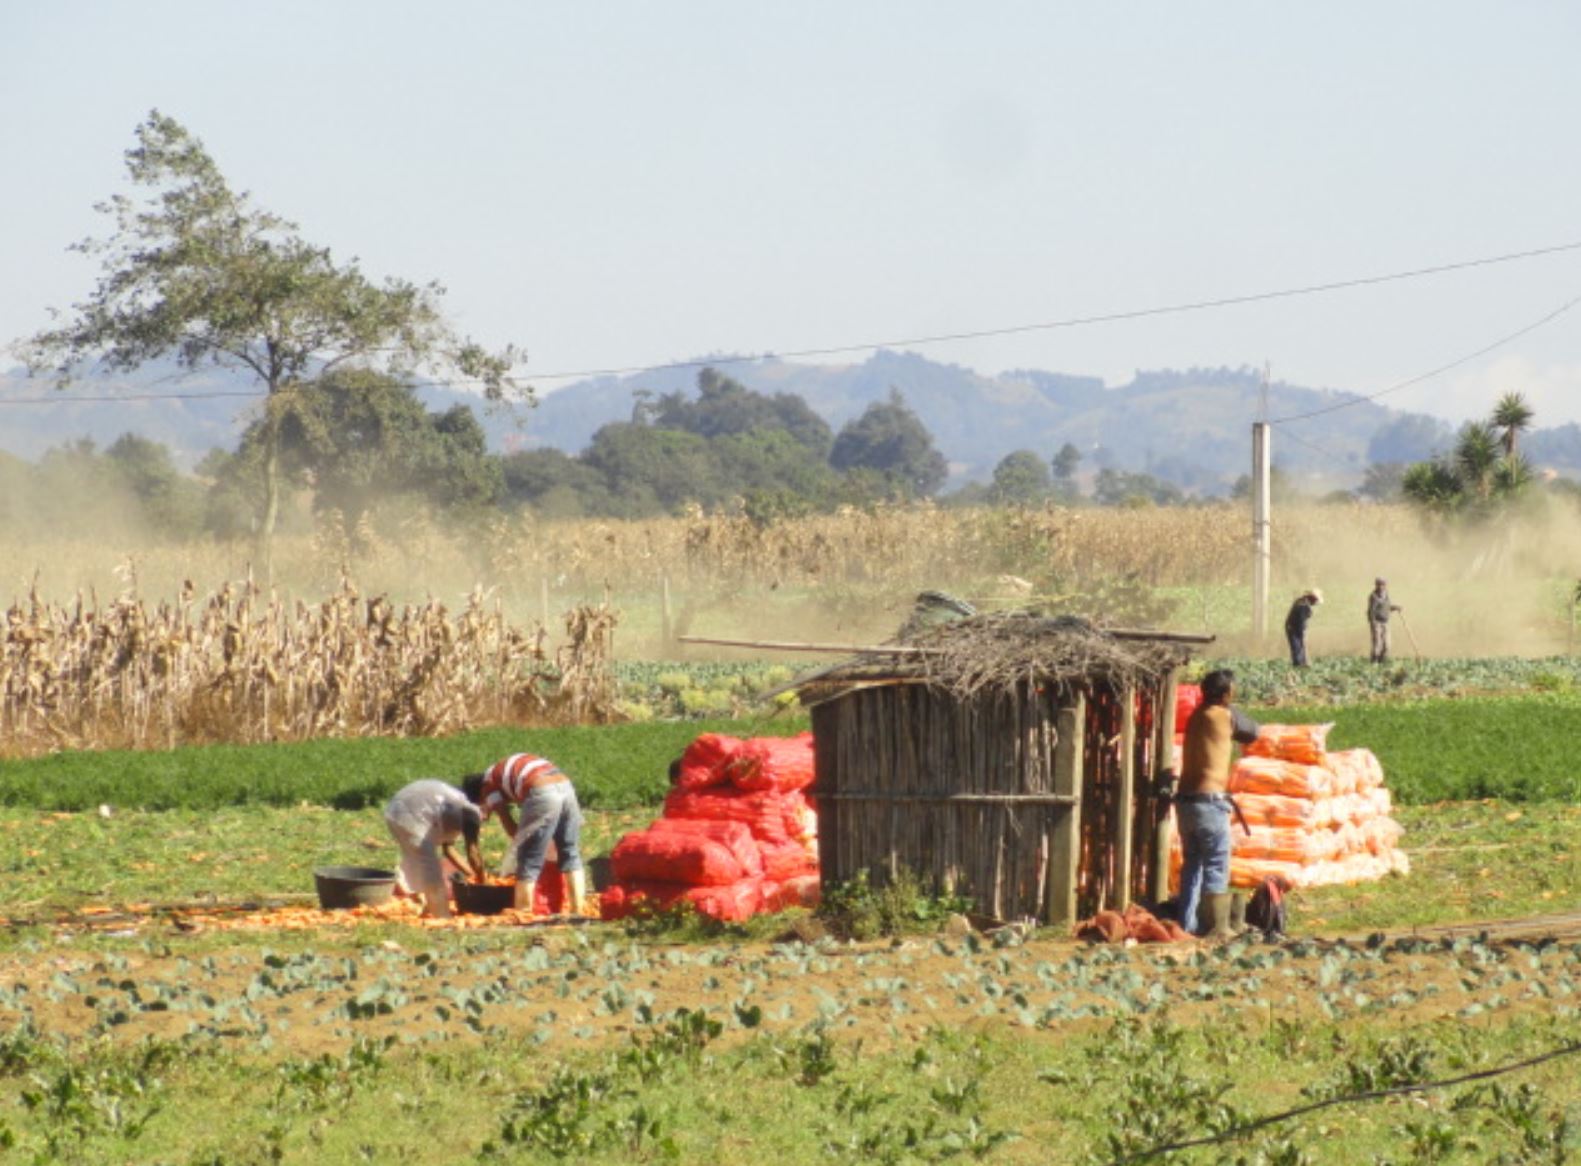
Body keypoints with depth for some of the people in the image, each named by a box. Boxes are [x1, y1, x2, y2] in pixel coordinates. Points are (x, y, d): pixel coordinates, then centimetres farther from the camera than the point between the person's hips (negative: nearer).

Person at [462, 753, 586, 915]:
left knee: (529, 861, 2)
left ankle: (523, 913, 1)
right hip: (566, 786, 7)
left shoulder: (489, 782, 14)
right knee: (570, 855, 16)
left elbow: (508, 823, 12)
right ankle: (578, 910, 16)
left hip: (543, 795, -7)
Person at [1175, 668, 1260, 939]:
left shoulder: (1196, 717, 13)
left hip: (1185, 800, 7)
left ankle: (1186, 924, 13)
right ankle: (1218, 927, -8)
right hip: (1210, 800, -7)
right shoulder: (1225, 716, -8)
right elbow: (1253, 732, 8)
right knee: (1216, 867, -4)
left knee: (1192, 864, 14)